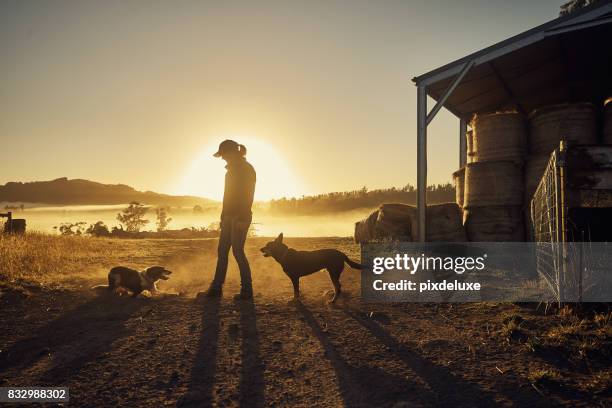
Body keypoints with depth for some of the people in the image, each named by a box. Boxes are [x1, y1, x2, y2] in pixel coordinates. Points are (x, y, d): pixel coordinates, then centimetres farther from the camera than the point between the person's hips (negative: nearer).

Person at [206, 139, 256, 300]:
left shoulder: (247, 169, -8)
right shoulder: (231, 169, 18)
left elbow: (248, 195, -17)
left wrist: (242, 217, -23)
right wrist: (224, 215, 16)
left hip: (239, 217, -9)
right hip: (229, 216, 9)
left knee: (237, 251, -8)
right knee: (222, 251, 8)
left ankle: (247, 290, 2)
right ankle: (216, 288, 14)